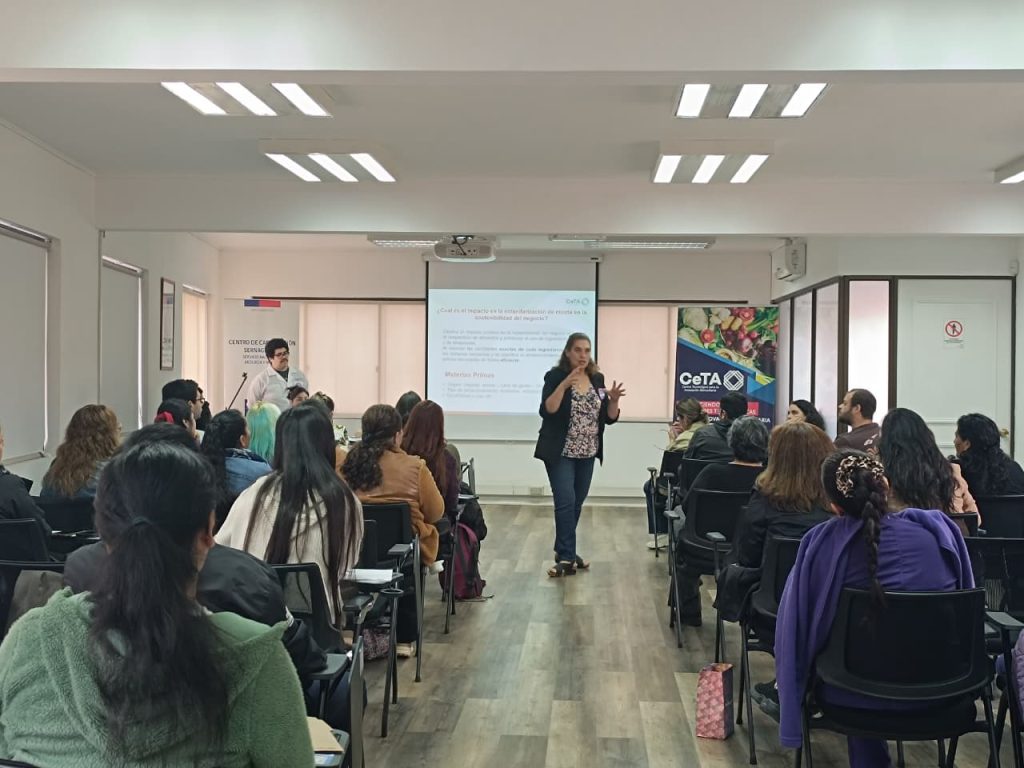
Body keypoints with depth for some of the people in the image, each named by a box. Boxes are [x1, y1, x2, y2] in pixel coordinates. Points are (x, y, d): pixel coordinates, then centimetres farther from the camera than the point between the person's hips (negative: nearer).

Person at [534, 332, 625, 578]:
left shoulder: (597, 379, 7)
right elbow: (547, 411, -20)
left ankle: (564, 550, 23)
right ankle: (566, 558, -9)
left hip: (587, 453, 5)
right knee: (565, 502, -12)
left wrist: (614, 399, -11)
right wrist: (564, 385, -29)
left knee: (577, 503, 10)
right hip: (561, 453, -5)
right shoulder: (555, 376, -8)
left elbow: (609, 418, 7)